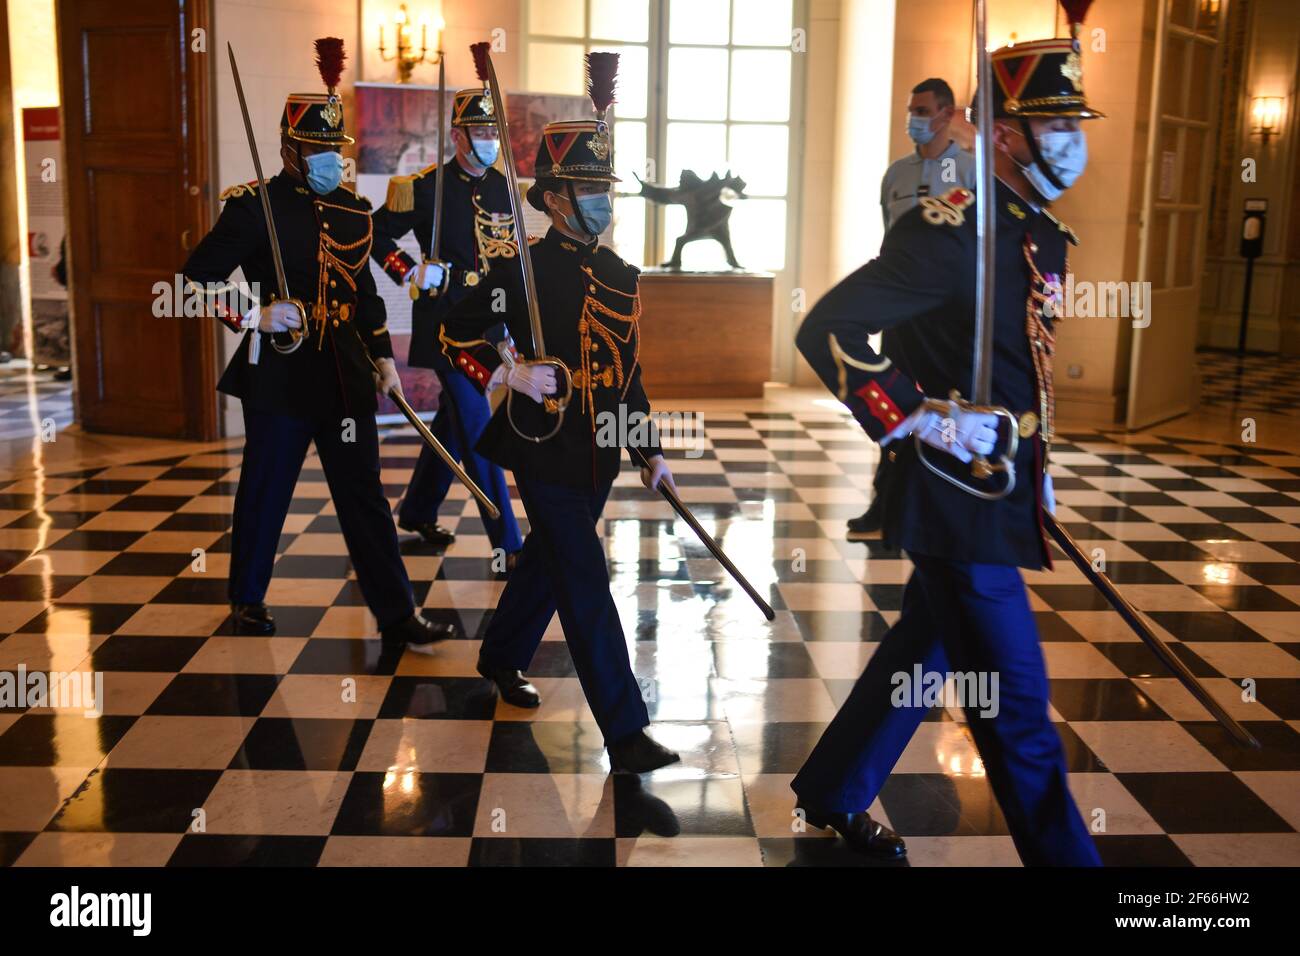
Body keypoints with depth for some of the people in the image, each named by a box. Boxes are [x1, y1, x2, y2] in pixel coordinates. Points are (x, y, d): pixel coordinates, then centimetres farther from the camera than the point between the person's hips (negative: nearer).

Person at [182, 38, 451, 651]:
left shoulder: (352, 209, 9)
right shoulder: (253, 207, -8)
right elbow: (196, 279, -8)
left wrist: (383, 357, 14)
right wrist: (256, 315, -20)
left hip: (347, 377, 5)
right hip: (279, 377, -4)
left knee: (365, 498, 6)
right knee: (265, 494, 9)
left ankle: (396, 615, 10)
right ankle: (246, 600, 31)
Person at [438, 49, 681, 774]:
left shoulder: (619, 275, 8)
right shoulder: (526, 269, -12)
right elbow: (458, 331, -9)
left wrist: (651, 451, 13)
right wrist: (508, 373, -24)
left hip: (598, 454, 7)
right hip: (546, 452, -7)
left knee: (548, 562, 22)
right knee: (587, 586, -6)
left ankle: (502, 658, 46)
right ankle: (625, 733, -1)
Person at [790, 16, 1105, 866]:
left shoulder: (1045, 238, 9)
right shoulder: (946, 232, -19)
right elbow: (827, 330, -24)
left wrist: (1038, 468, 18)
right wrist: (918, 419, -23)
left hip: (1005, 492, 10)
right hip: (957, 499, -10)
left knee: (924, 654, 21)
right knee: (1015, 701, 0)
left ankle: (833, 793, 39)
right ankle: (1064, 854, 14)